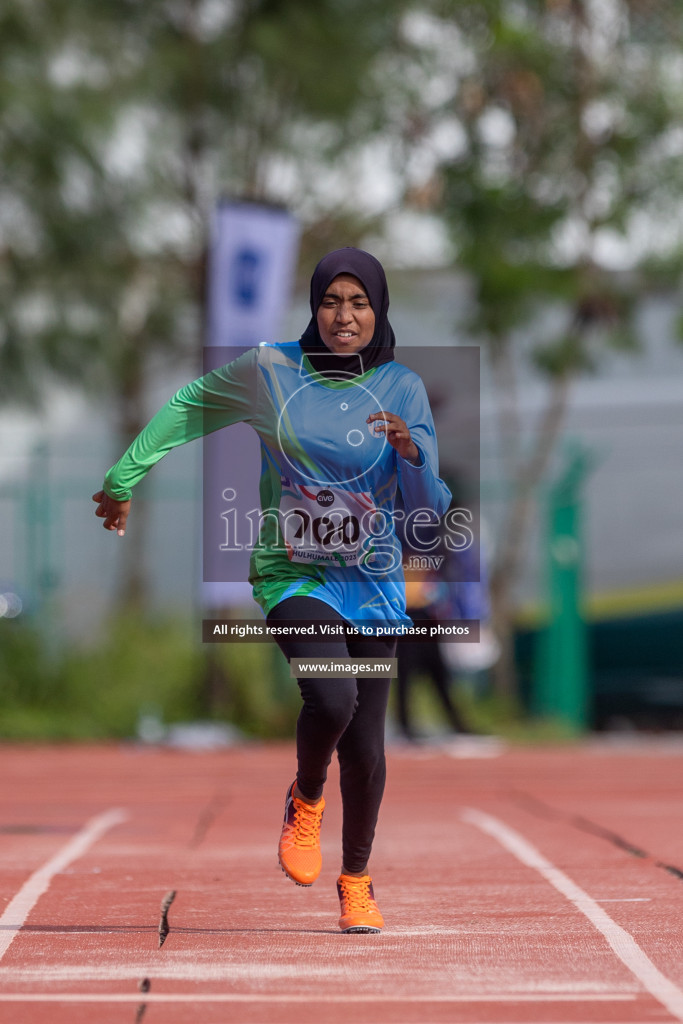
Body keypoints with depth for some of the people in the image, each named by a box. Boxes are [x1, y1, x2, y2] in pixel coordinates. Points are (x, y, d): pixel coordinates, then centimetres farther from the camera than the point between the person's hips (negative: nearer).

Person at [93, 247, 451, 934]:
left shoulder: (403, 389, -2)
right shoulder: (268, 370, -4)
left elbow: (431, 509, -5)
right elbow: (188, 408, 12)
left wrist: (412, 453, -24)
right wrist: (123, 480, 14)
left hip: (372, 580, 2)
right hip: (292, 572, -2)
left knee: (365, 748, 5)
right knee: (332, 699, -28)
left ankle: (357, 881, 31)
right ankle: (305, 799, 6)